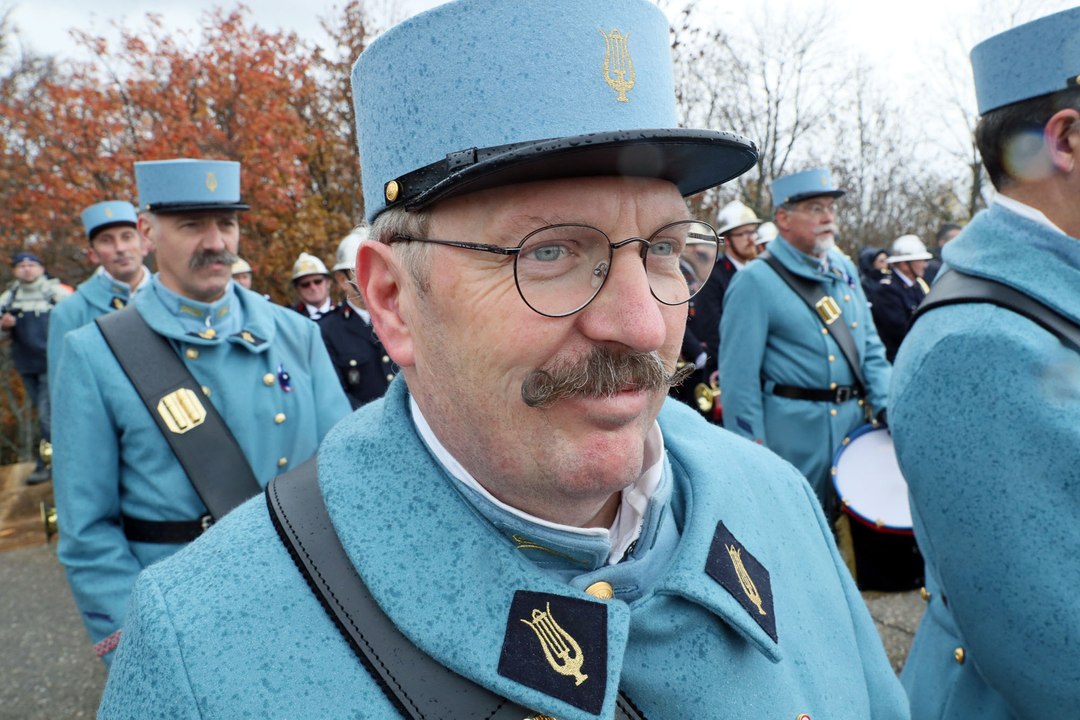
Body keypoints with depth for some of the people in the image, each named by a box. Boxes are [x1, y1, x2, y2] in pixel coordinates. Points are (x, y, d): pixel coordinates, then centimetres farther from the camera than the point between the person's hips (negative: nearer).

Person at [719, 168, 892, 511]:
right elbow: (739, 378, -14)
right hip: (794, 434, -6)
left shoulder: (844, 270, 10)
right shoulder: (756, 282, -12)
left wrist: (887, 404, 2)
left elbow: (870, 345, 14)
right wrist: (753, 457, -13)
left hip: (855, 423, 7)